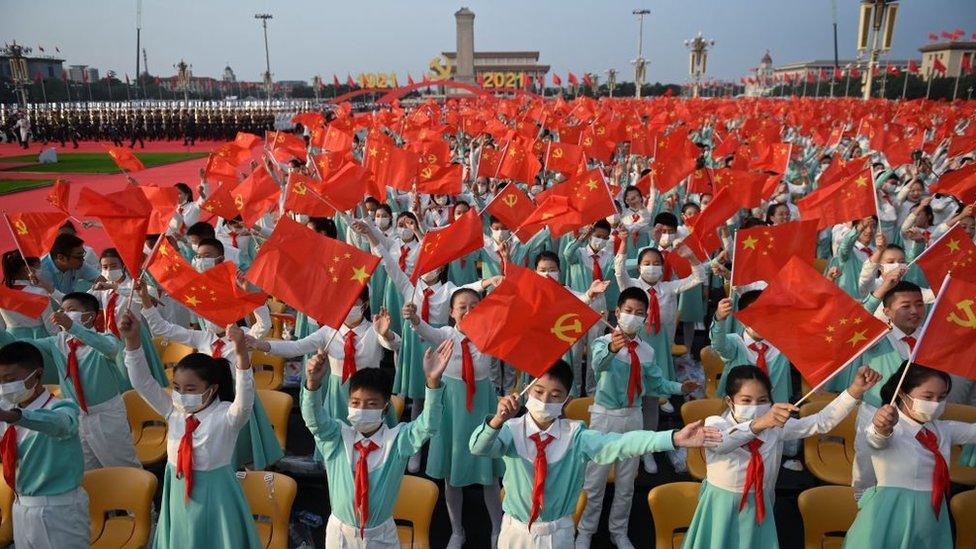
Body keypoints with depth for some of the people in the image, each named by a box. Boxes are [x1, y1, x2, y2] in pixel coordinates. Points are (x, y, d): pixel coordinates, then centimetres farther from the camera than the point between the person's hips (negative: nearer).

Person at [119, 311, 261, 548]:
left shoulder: (226, 416, -17)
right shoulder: (173, 411, 0)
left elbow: (244, 399, -37)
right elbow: (143, 382, -4)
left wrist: (241, 352, -53)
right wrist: (132, 340, -19)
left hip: (215, 497, -5)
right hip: (178, 495, 5)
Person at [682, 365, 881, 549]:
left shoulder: (777, 427, -4)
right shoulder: (714, 424, -17)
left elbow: (821, 422, -11)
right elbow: (722, 442, -40)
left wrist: (855, 390, -24)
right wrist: (758, 424, -57)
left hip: (758, 508, 3)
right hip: (721, 508, -3)